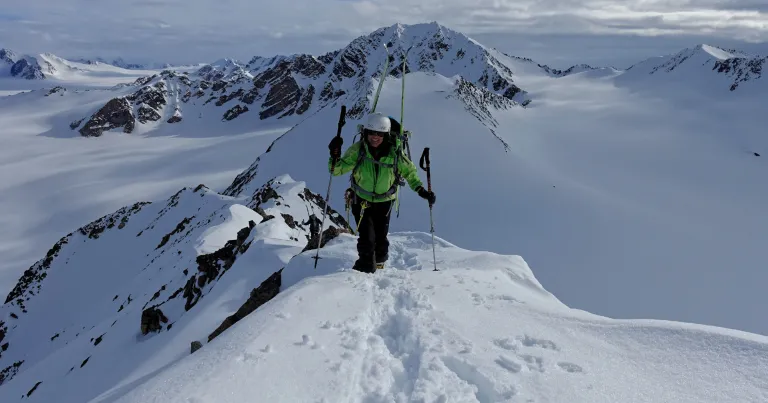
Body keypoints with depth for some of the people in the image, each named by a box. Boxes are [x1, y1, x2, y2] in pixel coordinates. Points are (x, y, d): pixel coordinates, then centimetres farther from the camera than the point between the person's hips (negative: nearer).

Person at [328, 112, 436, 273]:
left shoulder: (394, 153, -17)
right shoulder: (358, 149, -17)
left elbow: (409, 172, -1)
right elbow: (337, 170, -14)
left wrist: (421, 190, -12)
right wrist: (335, 155, -34)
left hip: (384, 202, 1)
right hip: (361, 200, -1)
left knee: (380, 238, 9)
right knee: (366, 237, -12)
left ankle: (379, 262, 42)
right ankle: (365, 267, 12)